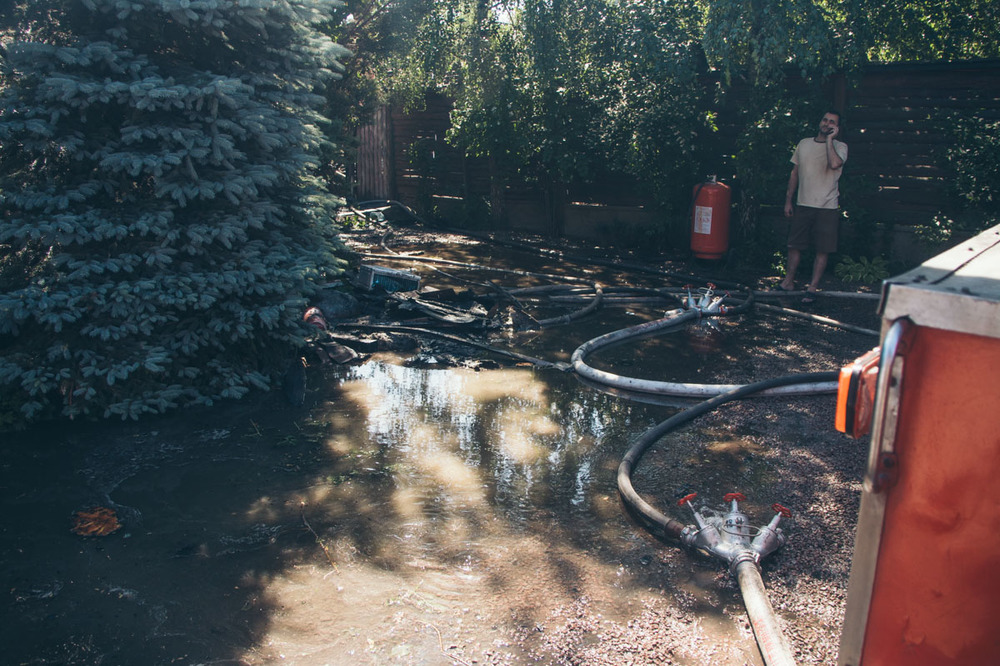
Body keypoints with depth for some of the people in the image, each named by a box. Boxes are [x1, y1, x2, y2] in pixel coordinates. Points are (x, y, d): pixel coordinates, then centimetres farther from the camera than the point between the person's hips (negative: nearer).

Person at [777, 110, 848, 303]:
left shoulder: (840, 147, -2)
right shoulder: (804, 143, 10)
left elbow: (834, 164, -25)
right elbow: (795, 173, 15)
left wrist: (829, 139, -16)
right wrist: (788, 200, 12)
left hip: (827, 207, -3)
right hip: (803, 205, 3)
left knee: (822, 250, 0)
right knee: (794, 245, 7)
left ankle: (812, 288, 7)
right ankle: (788, 281, 20)